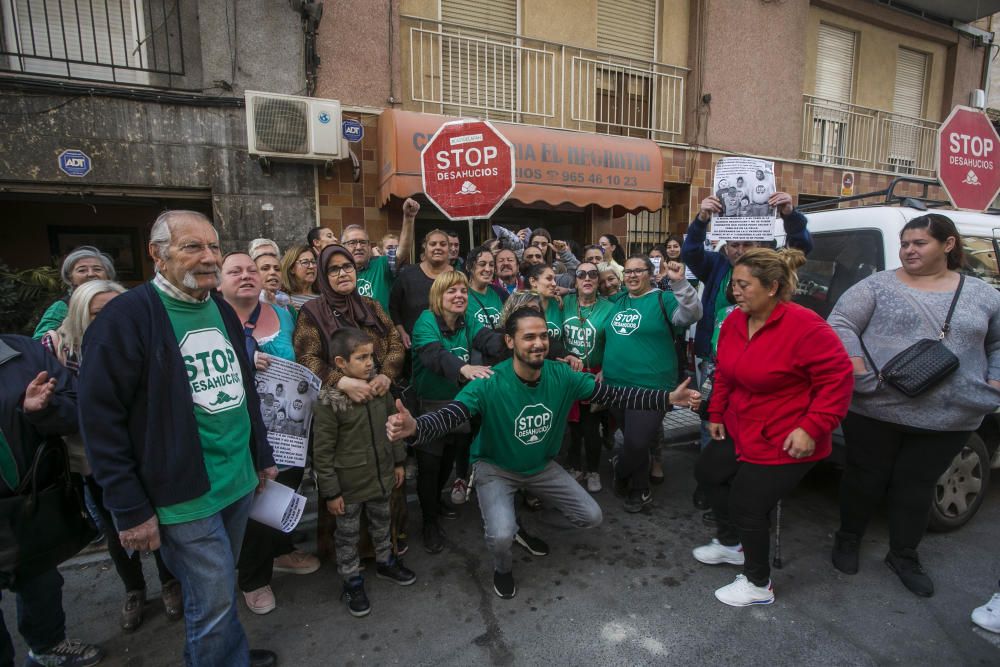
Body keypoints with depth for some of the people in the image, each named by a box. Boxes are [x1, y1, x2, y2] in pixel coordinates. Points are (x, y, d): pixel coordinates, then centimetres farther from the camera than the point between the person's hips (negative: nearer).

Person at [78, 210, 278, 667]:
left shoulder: (222, 311, 9)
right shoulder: (126, 316, -13)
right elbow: (100, 419, -14)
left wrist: (262, 457, 16)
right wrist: (131, 508, -14)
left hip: (241, 482, 7)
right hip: (186, 494, -6)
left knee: (218, 590, 22)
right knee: (215, 603, 4)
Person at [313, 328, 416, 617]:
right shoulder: (330, 402, -23)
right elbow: (322, 451, -17)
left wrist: (398, 462, 11)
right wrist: (330, 492, -13)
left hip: (381, 476, 5)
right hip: (349, 484, -5)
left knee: (382, 523, 25)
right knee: (348, 535, 15)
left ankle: (385, 562, 48)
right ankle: (352, 581, 36)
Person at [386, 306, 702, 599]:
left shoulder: (562, 376, -16)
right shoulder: (489, 384, -29)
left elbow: (613, 395, -12)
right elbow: (449, 415, -39)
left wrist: (668, 398, -21)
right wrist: (413, 427, -61)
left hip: (542, 466, 5)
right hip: (495, 468, -4)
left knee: (591, 517, 4)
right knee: (501, 536, -27)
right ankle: (502, 568, 13)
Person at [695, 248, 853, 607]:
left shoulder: (805, 327, -24)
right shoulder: (735, 321, -1)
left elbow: (837, 379, -21)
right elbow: (724, 373, 10)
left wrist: (811, 428, -25)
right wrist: (716, 414, 11)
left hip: (784, 442, -8)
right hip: (740, 429, 9)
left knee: (747, 506, -2)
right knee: (708, 470, 20)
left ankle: (758, 585, 25)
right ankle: (730, 544, 42)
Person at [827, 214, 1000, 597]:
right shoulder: (878, 286, -2)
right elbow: (840, 325, -8)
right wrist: (861, 375, -17)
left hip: (949, 420, 3)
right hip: (875, 410, -2)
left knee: (917, 486, 14)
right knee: (866, 477, 10)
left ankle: (904, 556, 32)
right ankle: (848, 539, 31)